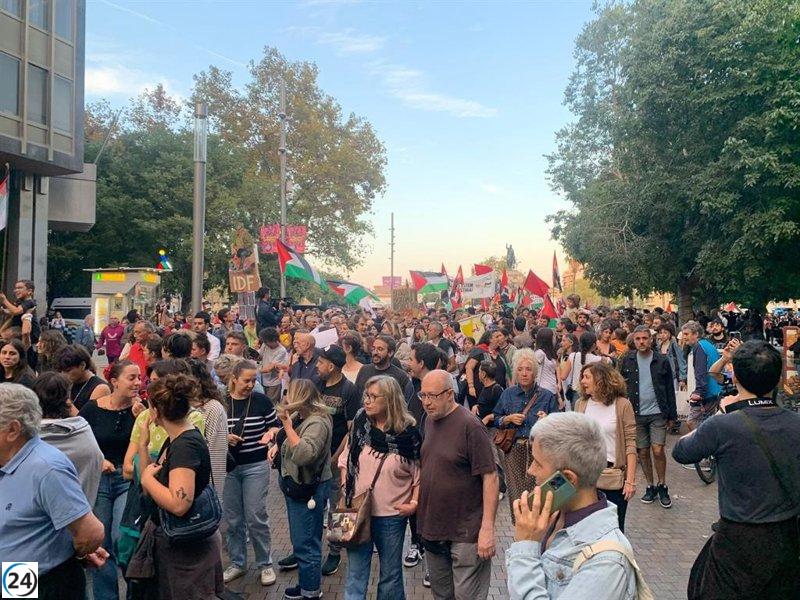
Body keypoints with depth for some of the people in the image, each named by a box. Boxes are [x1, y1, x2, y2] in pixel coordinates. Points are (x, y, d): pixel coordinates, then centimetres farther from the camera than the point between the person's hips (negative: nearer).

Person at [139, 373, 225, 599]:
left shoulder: (186, 445, -25)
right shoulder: (175, 439, 4)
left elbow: (179, 504, -35)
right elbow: (152, 489, 3)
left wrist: (148, 478, -21)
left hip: (187, 550, -9)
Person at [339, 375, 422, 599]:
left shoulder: (408, 432, -11)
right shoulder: (359, 424, -3)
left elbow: (419, 473, -3)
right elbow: (345, 461, 7)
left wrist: (414, 503, -12)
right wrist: (345, 491, -2)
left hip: (392, 516, -2)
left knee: (391, 574, 16)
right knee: (355, 574, 10)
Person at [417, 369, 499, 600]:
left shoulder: (470, 426, -18)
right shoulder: (430, 420, 4)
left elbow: (490, 478, -19)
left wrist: (487, 528, -21)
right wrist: (416, 499, 9)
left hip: (465, 532, -7)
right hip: (432, 527, 7)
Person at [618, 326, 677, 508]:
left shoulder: (662, 361, -1)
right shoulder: (627, 360, 2)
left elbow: (670, 389, 3)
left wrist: (672, 415, 2)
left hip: (657, 413, -2)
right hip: (636, 413, 2)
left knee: (658, 451, -6)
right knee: (643, 452, 8)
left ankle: (662, 486, 13)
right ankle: (650, 486, 23)